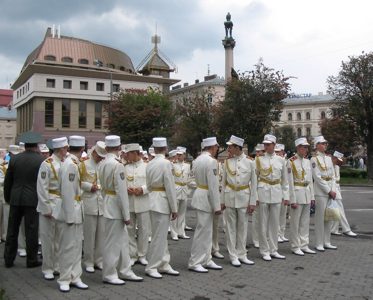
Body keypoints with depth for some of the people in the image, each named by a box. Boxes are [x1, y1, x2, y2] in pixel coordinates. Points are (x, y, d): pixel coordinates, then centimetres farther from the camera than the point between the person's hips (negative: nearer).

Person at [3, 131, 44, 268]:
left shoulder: (14, 159, 0)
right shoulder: (41, 161, -10)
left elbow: (7, 181, 6)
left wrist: (7, 198, 18)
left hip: (15, 199, 3)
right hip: (33, 200, -3)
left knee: (12, 230, 13)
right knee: (31, 231, 4)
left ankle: (8, 259, 21)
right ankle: (31, 260, 11)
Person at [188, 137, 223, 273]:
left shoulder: (197, 159, 11)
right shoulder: (211, 161, -17)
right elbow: (213, 185, -19)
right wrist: (217, 206, -16)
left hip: (199, 193, 10)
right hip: (206, 198, -10)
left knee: (207, 231, 15)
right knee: (202, 231, -1)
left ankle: (206, 260, 23)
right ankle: (194, 262, 7)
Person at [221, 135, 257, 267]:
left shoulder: (249, 163, -2)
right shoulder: (227, 162, 3)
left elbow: (253, 184, 0)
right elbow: (224, 182, 8)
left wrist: (252, 202, -4)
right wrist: (222, 201, 5)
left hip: (244, 198, -1)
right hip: (230, 198, 1)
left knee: (243, 227, 6)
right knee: (231, 228, 4)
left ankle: (242, 255, 18)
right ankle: (233, 256, 13)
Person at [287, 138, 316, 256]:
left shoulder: (307, 161, 10)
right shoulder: (291, 161, -10)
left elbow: (310, 180, 15)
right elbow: (290, 182, -12)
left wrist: (312, 196, 10)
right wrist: (292, 200, -15)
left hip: (307, 193, 7)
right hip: (297, 193, -7)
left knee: (305, 221, 12)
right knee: (295, 222, 2)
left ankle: (304, 245, 21)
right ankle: (295, 247, 12)